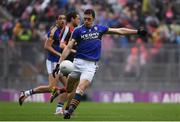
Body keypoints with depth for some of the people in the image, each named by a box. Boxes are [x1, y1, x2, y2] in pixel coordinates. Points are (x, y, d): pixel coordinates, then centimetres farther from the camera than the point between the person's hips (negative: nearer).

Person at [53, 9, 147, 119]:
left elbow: (119, 31, 15)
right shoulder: (78, 30, 3)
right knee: (68, 88, 5)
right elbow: (69, 47, -1)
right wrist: (59, 63, -9)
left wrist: (137, 32, 13)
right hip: (78, 62, 0)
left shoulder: (100, 29, 9)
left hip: (91, 65, 0)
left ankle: (70, 110, -24)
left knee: (81, 87, -19)